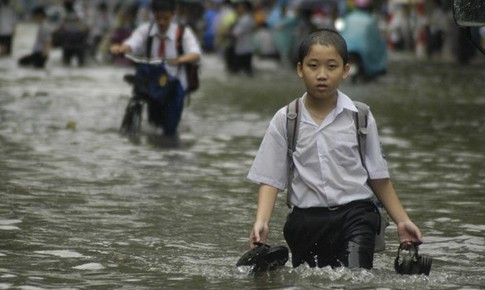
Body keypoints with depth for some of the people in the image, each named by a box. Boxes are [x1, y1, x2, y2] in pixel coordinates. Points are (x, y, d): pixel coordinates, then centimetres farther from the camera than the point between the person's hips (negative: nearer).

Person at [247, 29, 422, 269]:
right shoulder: (285, 121, 2)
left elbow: (379, 177, 9)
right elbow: (270, 179, 0)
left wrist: (402, 221, 5)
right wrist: (261, 222, -14)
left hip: (355, 215, -1)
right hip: (307, 220, 2)